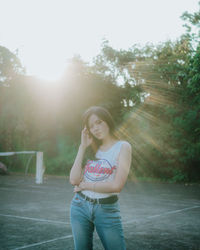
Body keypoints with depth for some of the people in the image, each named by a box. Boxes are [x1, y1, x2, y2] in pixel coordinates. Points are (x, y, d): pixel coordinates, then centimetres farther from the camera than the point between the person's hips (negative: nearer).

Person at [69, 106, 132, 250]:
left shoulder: (122, 146, -3)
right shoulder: (92, 149, 11)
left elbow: (117, 185, -15)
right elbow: (74, 180, -3)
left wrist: (87, 185, -5)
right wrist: (83, 147, -2)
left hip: (107, 210, -4)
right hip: (80, 206, 4)